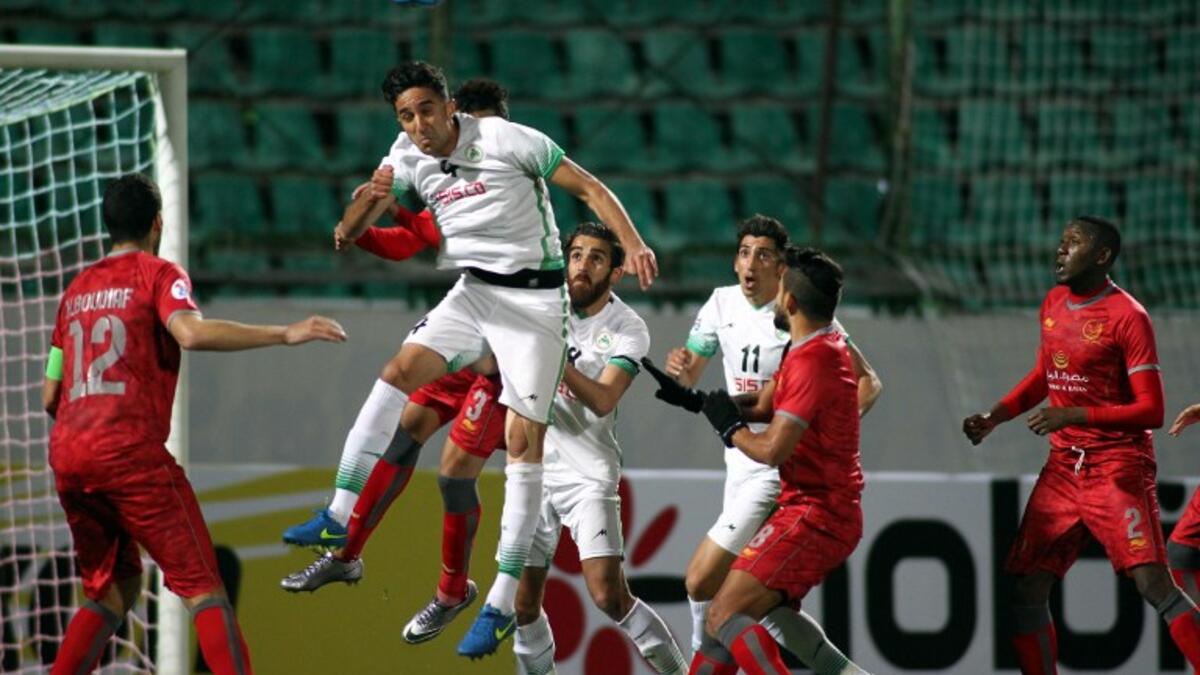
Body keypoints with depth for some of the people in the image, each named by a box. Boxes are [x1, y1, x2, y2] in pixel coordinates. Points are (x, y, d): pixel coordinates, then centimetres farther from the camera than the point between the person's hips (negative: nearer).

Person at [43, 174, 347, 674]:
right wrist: (285, 334, -16)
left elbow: (50, 396, 22)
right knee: (203, 589, -7)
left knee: (112, 592, 20)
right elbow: (191, 332, -18)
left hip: (66, 456, 6)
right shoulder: (158, 274, 3)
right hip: (131, 453, -6)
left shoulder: (77, 289, 21)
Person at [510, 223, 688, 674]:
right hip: (535, 466, 4)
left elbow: (603, 400, -22)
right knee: (523, 603, 1)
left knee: (609, 595, -17)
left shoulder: (628, 329, -10)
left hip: (588, 472, -4)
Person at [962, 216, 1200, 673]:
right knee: (1027, 590, 3)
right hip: (1063, 467, 7)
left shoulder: (1127, 317, -12)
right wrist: (994, 417, 14)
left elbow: (1151, 411, -15)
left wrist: (1074, 415, -22)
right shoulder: (1054, 304, 11)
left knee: (1152, 583, -20)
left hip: (1117, 467, -7)